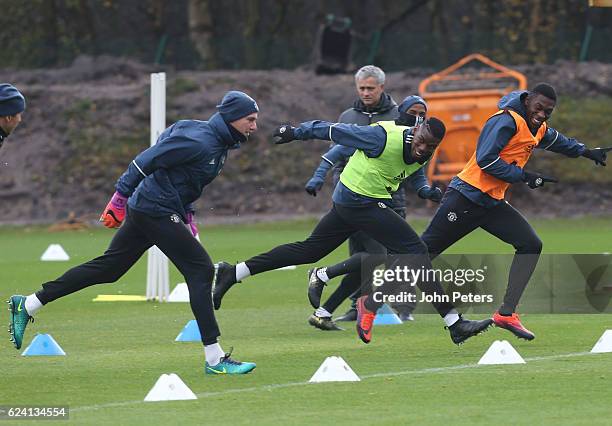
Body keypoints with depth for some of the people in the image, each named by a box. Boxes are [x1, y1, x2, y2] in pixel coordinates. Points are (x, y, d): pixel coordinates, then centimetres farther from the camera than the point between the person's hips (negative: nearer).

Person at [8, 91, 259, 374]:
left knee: (107, 268, 14)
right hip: (156, 212, -10)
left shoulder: (218, 142, 13)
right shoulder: (198, 141, -19)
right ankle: (215, 359, -13)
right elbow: (147, 160, -19)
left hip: (145, 210, 10)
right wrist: (120, 198, -18)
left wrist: (186, 216, 16)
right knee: (200, 270, -12)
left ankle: (26, 305, 18)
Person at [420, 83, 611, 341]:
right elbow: (485, 160, -25)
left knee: (531, 246, -1)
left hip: (492, 203, 9)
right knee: (425, 250, -6)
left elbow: (556, 141, 37)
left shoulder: (539, 130, 12)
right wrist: (524, 176, -19)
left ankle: (506, 314, 0)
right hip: (466, 198, -9)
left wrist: (586, 152, 47)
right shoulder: (507, 121, -17)